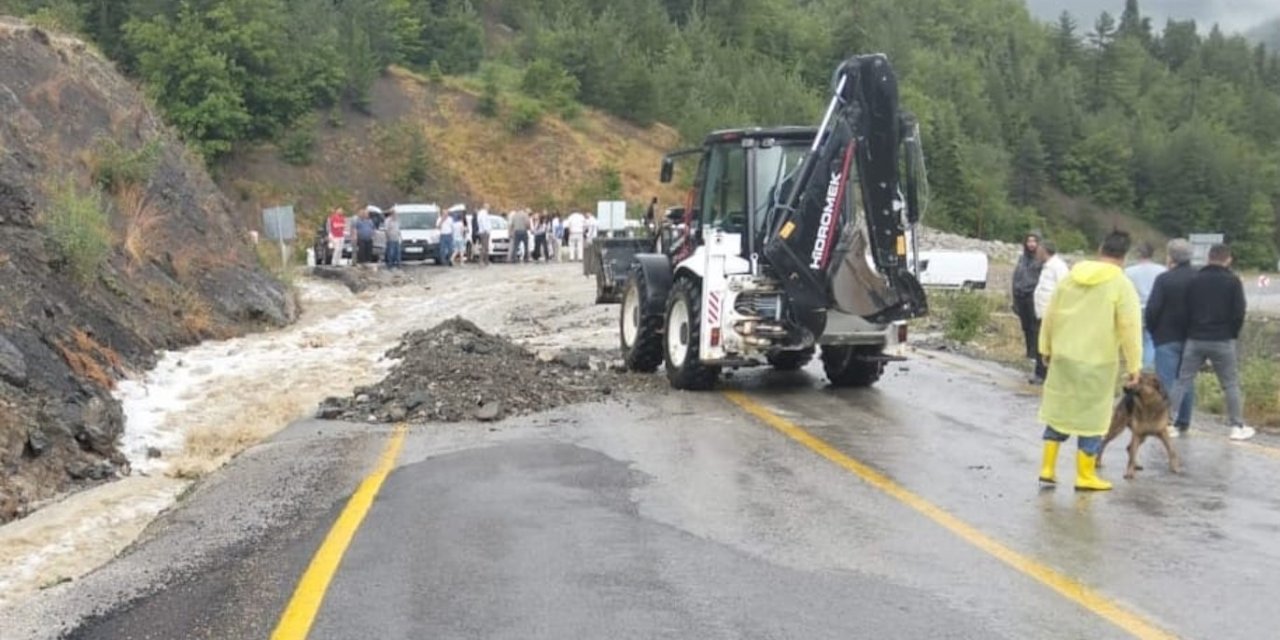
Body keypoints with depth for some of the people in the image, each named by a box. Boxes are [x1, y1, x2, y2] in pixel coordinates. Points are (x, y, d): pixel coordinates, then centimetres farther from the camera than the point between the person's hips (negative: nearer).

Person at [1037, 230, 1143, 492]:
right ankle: (1085, 476, 10)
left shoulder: (1071, 278, 6)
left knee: (1059, 410, 15)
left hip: (1064, 357, 5)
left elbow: (1050, 316, 10)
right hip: (1097, 363, -5)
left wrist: (1046, 348, 20)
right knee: (1092, 417, 4)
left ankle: (1047, 468, 17)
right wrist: (1134, 366, -8)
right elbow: (1130, 328, -14)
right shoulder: (1121, 285, -10)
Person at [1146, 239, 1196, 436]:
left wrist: (1152, 330, 2)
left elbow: (1152, 310, -14)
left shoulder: (1164, 279, -13)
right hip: (1192, 338, 5)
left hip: (1167, 338, -5)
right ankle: (1183, 423, 18)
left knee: (1166, 381, -3)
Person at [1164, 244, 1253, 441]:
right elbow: (1239, 313, -6)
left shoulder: (1195, 280, 4)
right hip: (1222, 341, -2)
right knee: (1231, 385, 7)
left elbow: (1186, 310, 6)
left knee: (1182, 381, 5)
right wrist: (1233, 334, 8)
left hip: (1195, 340, 2)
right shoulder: (1232, 281, -4)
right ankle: (1237, 427, 11)